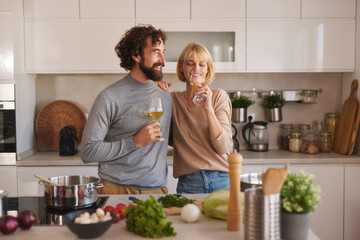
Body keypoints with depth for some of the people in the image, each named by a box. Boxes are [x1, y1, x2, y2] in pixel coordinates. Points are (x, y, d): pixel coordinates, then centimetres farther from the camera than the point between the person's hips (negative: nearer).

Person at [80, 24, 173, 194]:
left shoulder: (166, 97, 11)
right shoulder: (110, 98, -8)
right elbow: (88, 152, -12)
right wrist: (135, 142, -16)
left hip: (158, 189, 5)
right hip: (118, 190, -5)